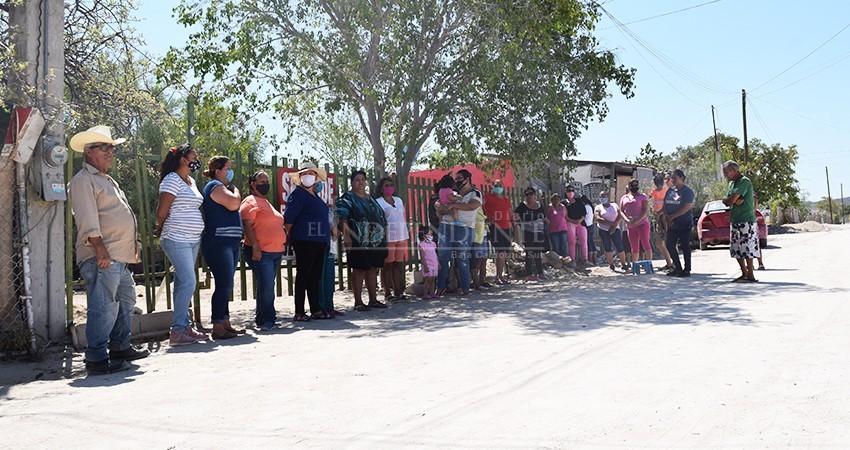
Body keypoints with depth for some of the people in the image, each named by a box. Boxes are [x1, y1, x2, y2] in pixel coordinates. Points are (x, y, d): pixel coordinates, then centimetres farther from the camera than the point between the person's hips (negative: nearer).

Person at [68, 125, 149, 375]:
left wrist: (133, 246, 24)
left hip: (120, 257, 11)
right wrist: (99, 247, -23)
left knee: (126, 301, 17)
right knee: (103, 307, -11)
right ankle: (97, 358, -5)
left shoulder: (107, 180, 25)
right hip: (101, 257, -10)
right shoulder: (83, 180, -6)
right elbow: (87, 219, -17)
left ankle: (120, 347, 28)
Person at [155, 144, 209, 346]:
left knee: (183, 282, 11)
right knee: (188, 282, -12)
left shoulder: (191, 181, 17)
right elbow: (162, 212, -12)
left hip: (193, 239, 8)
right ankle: (177, 330, -6)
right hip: (177, 240, -8)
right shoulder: (172, 180, -10)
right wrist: (160, 228, 5)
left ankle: (184, 326, 16)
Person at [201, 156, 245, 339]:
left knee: (226, 285, 11)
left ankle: (225, 323, 16)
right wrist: (235, 190, -2)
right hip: (218, 242, -10)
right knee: (224, 285, -11)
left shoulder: (222, 187, 24)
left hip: (230, 242, 10)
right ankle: (218, 328, -8)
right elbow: (233, 204, -23)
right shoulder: (215, 186, -8)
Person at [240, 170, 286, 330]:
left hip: (275, 251, 9)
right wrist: (255, 246, -24)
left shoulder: (266, 202, 23)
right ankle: (268, 319, -3)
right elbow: (246, 224, -16)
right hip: (260, 252, -9)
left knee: (268, 286, 11)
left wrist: (283, 242, 25)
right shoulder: (251, 201, -5)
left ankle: (262, 318, 19)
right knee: (266, 285, -13)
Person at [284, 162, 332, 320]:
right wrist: (290, 236, -6)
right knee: (303, 276, -5)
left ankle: (316, 310, 18)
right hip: (304, 242, -9)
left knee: (316, 276, 11)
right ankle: (299, 312, 0)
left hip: (320, 242, 9)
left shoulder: (315, 195, 20)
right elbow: (288, 218, -12)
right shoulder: (298, 194, -6)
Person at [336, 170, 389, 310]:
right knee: (359, 270, -4)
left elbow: (381, 217, 24)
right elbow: (342, 219, -11)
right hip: (359, 243, -7)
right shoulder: (347, 199, -1)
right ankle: (358, 302, 1)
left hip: (376, 241, 7)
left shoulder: (371, 199, 20)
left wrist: (383, 238, 19)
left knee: (373, 270, 10)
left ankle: (373, 300, 17)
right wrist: (347, 237, -22)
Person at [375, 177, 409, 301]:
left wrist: (407, 231, 17)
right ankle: (388, 293, 3)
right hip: (388, 237, -6)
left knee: (398, 265, 7)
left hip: (402, 236, 6)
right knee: (387, 265, -3)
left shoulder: (398, 200, 18)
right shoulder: (378, 202, -1)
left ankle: (398, 291, 14)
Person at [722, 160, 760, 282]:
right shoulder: (732, 183, 18)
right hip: (734, 221, 9)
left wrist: (726, 200, 1)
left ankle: (750, 276, 0)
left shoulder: (744, 181, -12)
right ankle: (744, 274, 20)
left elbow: (731, 199, -20)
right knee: (736, 250, 11)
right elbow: (727, 202, 10)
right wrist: (735, 201, -11)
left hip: (746, 221, -9)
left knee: (747, 249, -6)